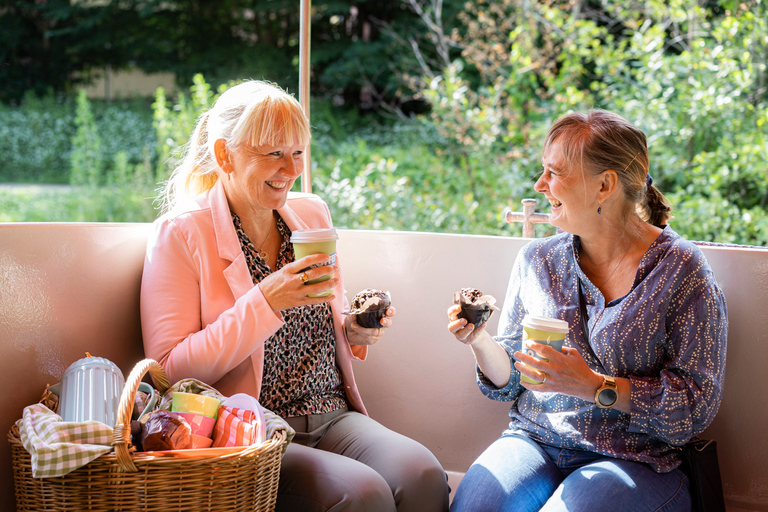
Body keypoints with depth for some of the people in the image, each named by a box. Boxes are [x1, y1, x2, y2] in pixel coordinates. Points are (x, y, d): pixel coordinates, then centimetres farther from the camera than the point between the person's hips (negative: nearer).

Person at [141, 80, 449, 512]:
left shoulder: (313, 214, 13)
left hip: (332, 418, 5)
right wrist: (266, 302, -21)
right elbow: (170, 371, -12)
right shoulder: (180, 235, -4)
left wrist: (356, 331, 0)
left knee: (423, 474, -25)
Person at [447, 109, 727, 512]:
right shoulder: (536, 261, 7)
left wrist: (596, 387, -19)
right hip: (534, 441, 3)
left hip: (634, 459, -3)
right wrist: (481, 341, -8)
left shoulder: (682, 270, -6)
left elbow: (698, 403, -9)